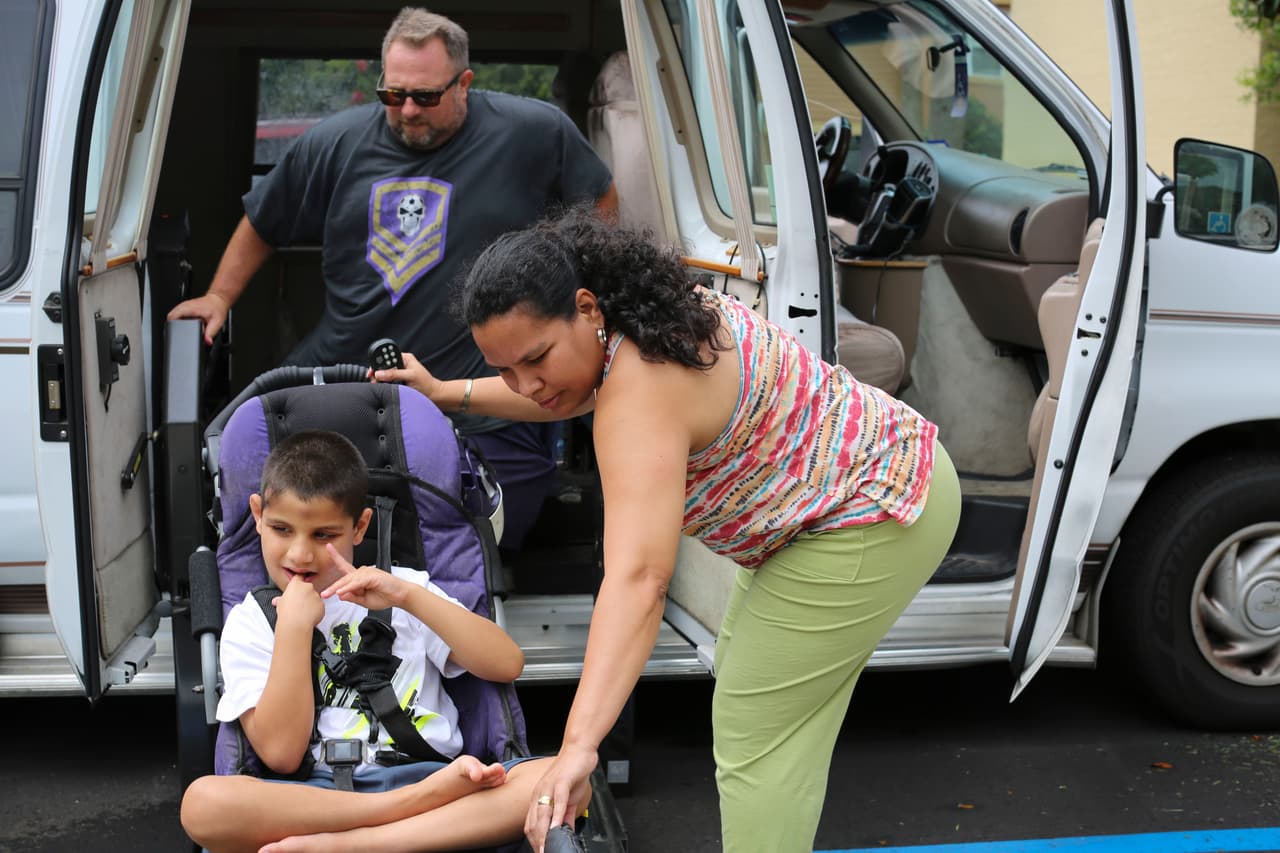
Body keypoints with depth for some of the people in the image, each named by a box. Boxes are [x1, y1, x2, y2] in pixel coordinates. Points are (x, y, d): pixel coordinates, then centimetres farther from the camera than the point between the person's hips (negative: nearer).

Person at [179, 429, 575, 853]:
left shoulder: (400, 589, 16)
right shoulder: (249, 623, 12)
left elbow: (507, 665, 1)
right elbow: (281, 753, -3)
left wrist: (409, 596, -7)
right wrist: (294, 627, -6)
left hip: (426, 776, 1)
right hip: (319, 797, -1)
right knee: (203, 802, -32)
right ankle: (421, 803, -25)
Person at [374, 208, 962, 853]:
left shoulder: (641, 396, -30)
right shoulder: (651, 313, -1)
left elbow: (638, 579, -42)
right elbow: (570, 393, 22)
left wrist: (577, 747, -48)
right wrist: (446, 392, 23)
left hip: (870, 519, -11)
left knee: (754, 733, -9)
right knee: (743, 677, 18)